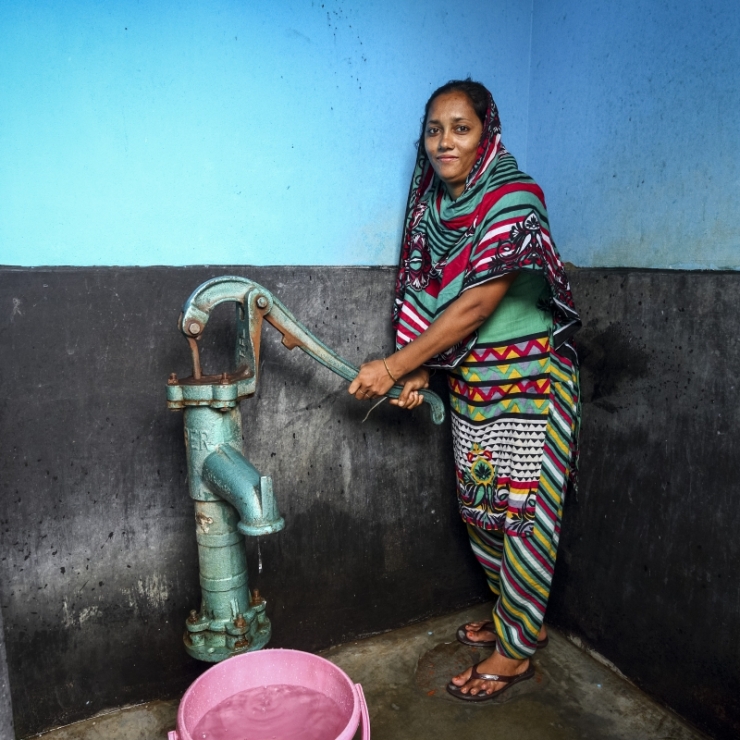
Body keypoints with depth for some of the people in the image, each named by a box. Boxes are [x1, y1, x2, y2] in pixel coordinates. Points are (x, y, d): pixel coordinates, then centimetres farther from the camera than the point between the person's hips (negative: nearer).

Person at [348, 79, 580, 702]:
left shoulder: (513, 198, -16)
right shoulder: (434, 204, 6)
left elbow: (477, 304, -23)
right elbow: (433, 300, 7)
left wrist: (393, 365, -20)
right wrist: (420, 369, -6)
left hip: (527, 381, -7)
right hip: (470, 382, 8)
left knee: (522, 511, 3)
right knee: (478, 507, 16)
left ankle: (515, 651, 22)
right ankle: (521, 616, 39)